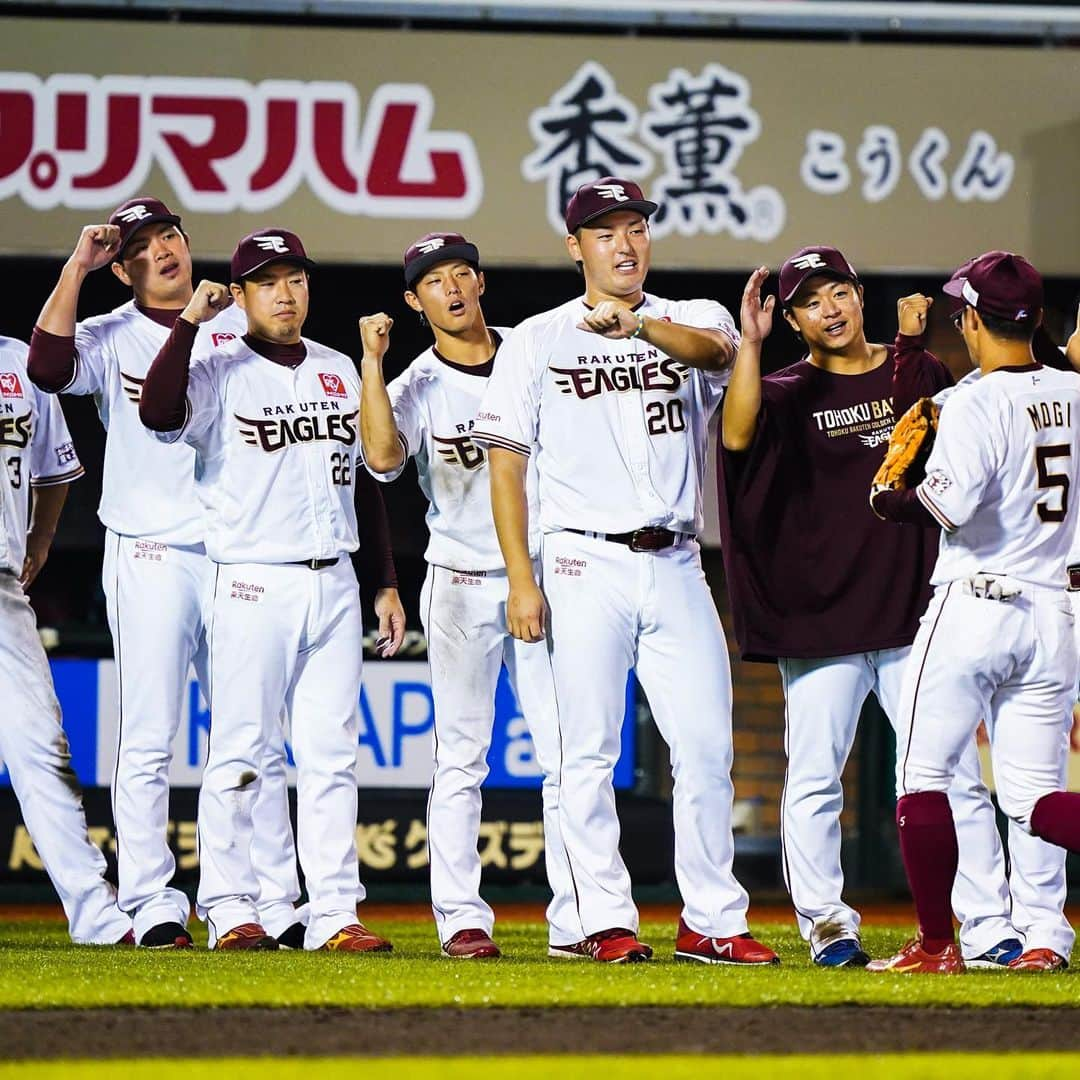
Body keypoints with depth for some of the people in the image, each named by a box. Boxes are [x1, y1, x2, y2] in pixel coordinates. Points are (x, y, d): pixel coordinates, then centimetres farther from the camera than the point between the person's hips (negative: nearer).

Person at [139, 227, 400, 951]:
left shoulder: (340, 371, 15)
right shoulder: (220, 374, -2)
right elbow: (160, 413, -23)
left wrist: (388, 583, 16)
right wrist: (190, 321, -22)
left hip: (334, 585, 5)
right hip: (254, 586, -5)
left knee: (332, 757, 3)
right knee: (239, 754, -3)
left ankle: (335, 912, 3)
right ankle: (231, 911, 1)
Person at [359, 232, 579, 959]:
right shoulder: (416, 386, -3)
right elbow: (383, 457, -22)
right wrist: (371, 362, -23)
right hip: (462, 586, -2)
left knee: (567, 755, -1)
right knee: (462, 757, 0)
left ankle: (577, 919, 0)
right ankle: (461, 918, 1)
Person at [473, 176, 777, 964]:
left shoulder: (688, 321, 9)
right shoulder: (538, 340, 5)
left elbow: (715, 347, -17)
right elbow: (507, 462, 2)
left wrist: (641, 326, -38)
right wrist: (521, 581, -7)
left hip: (675, 566, 2)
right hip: (589, 566, -2)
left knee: (707, 745, -1)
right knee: (590, 750, -2)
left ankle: (712, 921, 6)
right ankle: (606, 922, 2)